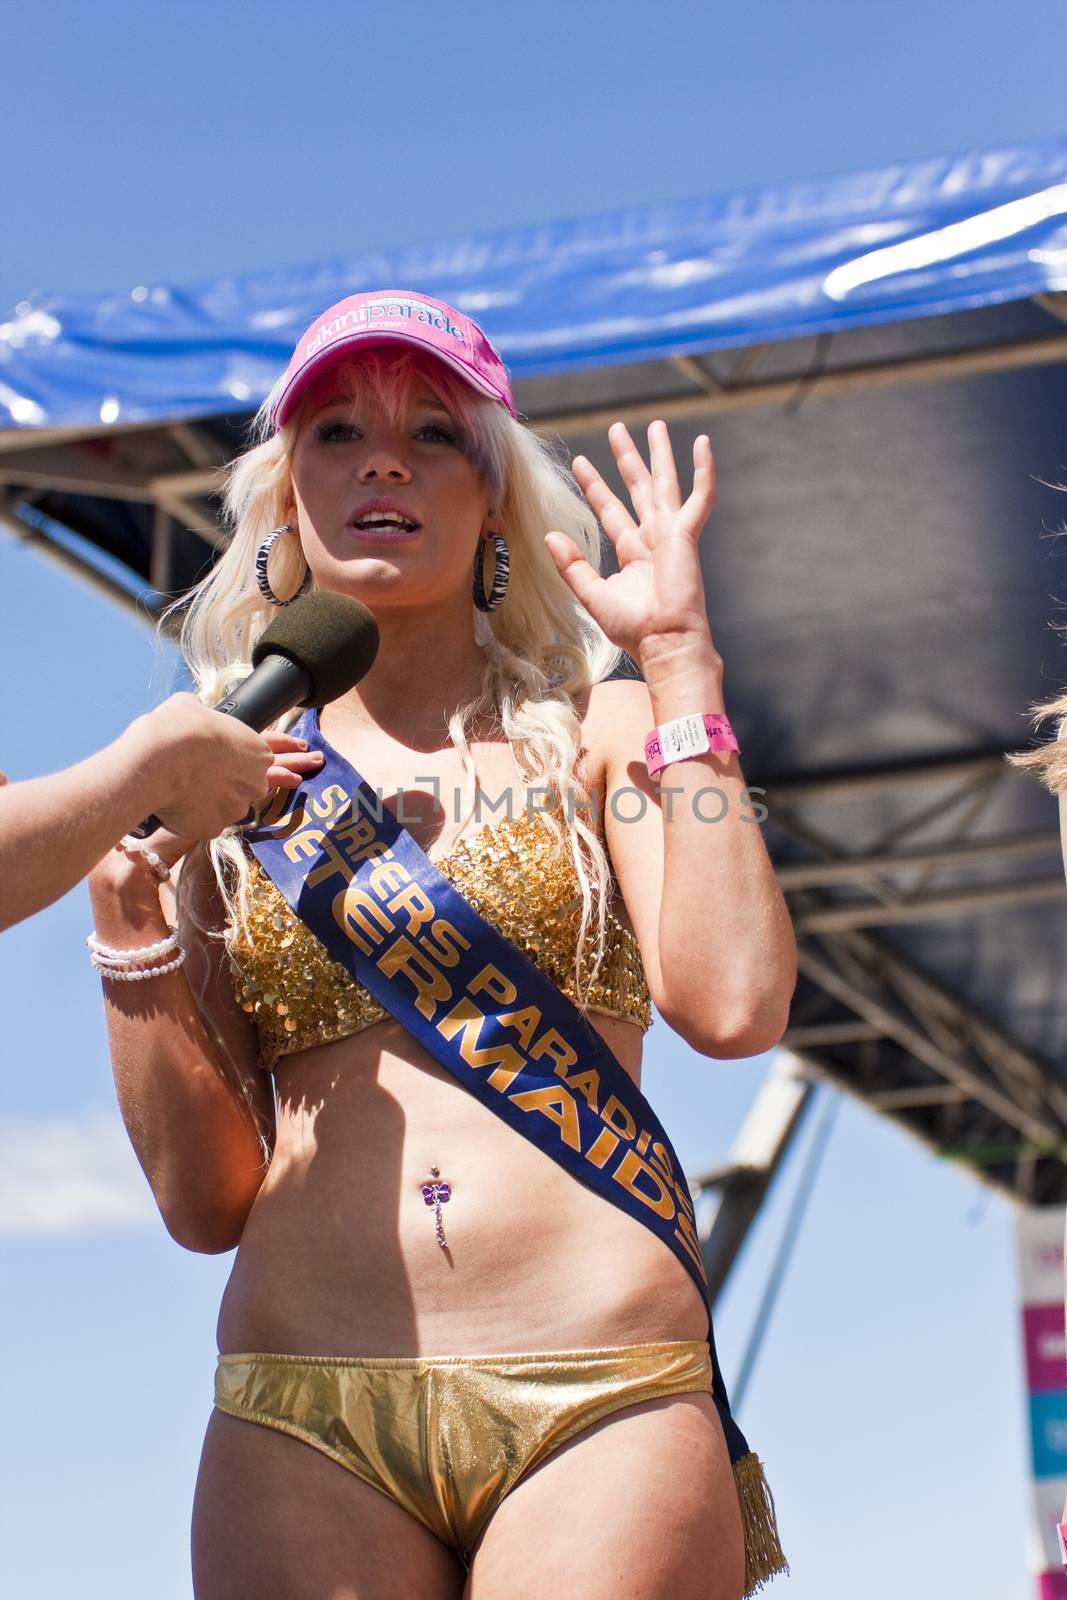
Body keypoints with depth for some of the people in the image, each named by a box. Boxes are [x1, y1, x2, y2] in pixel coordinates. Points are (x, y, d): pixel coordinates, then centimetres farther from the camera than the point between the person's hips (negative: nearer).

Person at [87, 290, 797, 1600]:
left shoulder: (594, 732, 10)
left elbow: (734, 1007, -9)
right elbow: (204, 1201, 10)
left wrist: (679, 659, -2)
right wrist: (131, 926, -2)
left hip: (600, 1399, -1)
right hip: (303, 1412, 1)